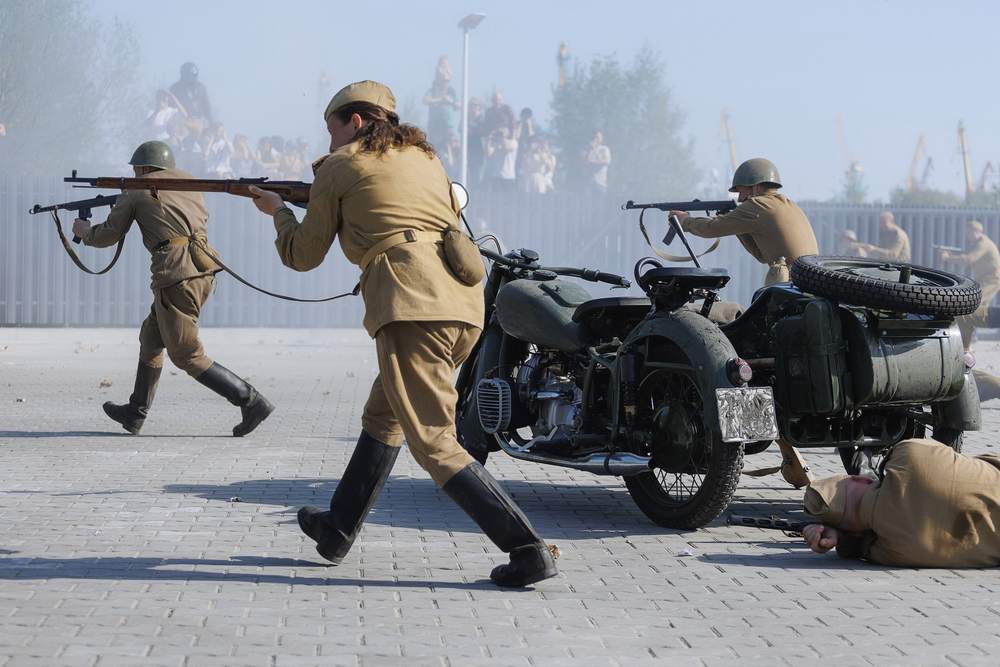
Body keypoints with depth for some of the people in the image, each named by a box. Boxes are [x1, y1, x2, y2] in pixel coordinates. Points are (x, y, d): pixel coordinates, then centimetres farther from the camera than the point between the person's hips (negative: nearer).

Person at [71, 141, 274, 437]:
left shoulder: (136, 191, 5)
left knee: (188, 356, -1)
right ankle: (135, 413, 28)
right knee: (151, 338, 21)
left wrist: (84, 231, 33)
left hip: (177, 276, -7)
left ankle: (252, 402, -10)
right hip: (204, 271, 8)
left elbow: (108, 236, 12)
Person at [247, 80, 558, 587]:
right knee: (383, 414, 25)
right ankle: (338, 530, 35)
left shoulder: (339, 168, 9)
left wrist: (278, 211, 36)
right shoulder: (426, 159, 26)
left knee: (435, 443, -9)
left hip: (411, 307, -8)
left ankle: (527, 550, -20)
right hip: (465, 303, 8)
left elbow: (303, 256, 17)